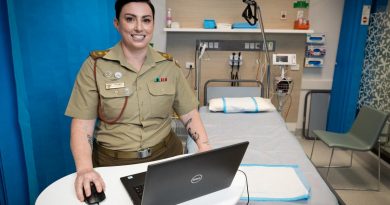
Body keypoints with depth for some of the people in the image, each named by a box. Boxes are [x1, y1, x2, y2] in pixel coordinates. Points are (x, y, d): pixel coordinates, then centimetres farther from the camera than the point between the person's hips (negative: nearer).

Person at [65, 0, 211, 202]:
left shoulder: (168, 66, 2)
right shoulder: (95, 65, -5)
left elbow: (189, 114, 3)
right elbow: (82, 124, -8)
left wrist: (205, 148, -13)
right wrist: (84, 168, -23)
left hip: (166, 156, 3)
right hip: (113, 164, -2)